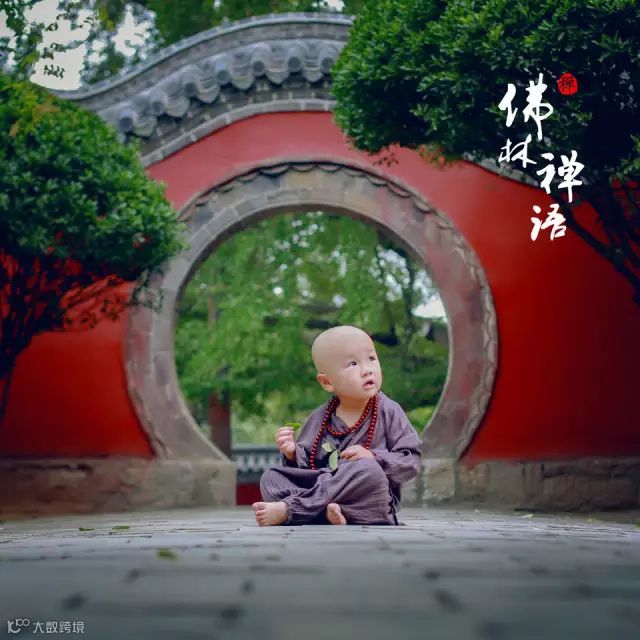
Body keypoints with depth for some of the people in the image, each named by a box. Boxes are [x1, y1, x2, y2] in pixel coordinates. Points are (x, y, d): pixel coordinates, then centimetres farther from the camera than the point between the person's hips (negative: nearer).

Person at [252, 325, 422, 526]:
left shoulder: (389, 412, 1)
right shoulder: (320, 418, 10)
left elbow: (411, 460, -2)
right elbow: (306, 466, 15)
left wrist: (374, 458, -17)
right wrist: (292, 453, -6)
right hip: (321, 490, 3)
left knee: (369, 472, -35)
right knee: (270, 477, -11)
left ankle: (287, 510, -30)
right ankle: (322, 510, -35)